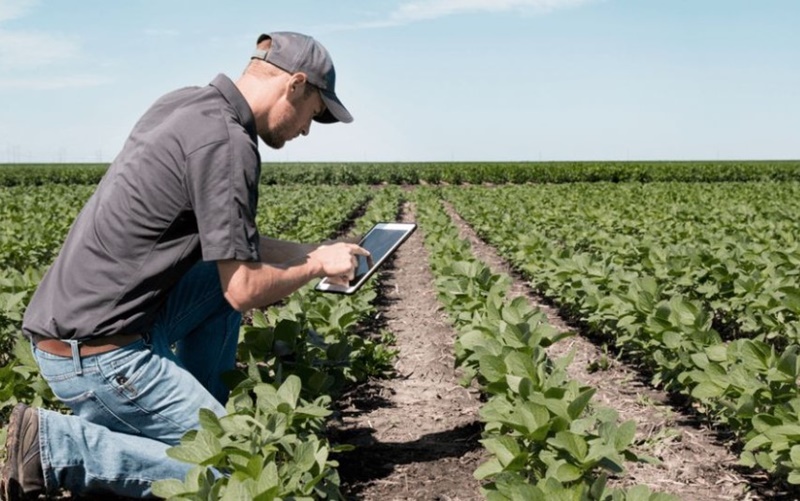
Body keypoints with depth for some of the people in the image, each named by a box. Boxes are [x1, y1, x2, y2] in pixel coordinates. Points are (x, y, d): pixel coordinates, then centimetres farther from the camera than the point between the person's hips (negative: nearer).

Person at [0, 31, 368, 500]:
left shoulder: (184, 104, 10)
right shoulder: (226, 143, -18)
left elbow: (226, 238, 21)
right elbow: (244, 292, -17)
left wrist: (312, 251, 19)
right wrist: (317, 267, 0)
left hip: (75, 317, 10)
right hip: (100, 350, -10)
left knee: (230, 267, 19)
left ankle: (201, 415, 19)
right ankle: (55, 444, -8)